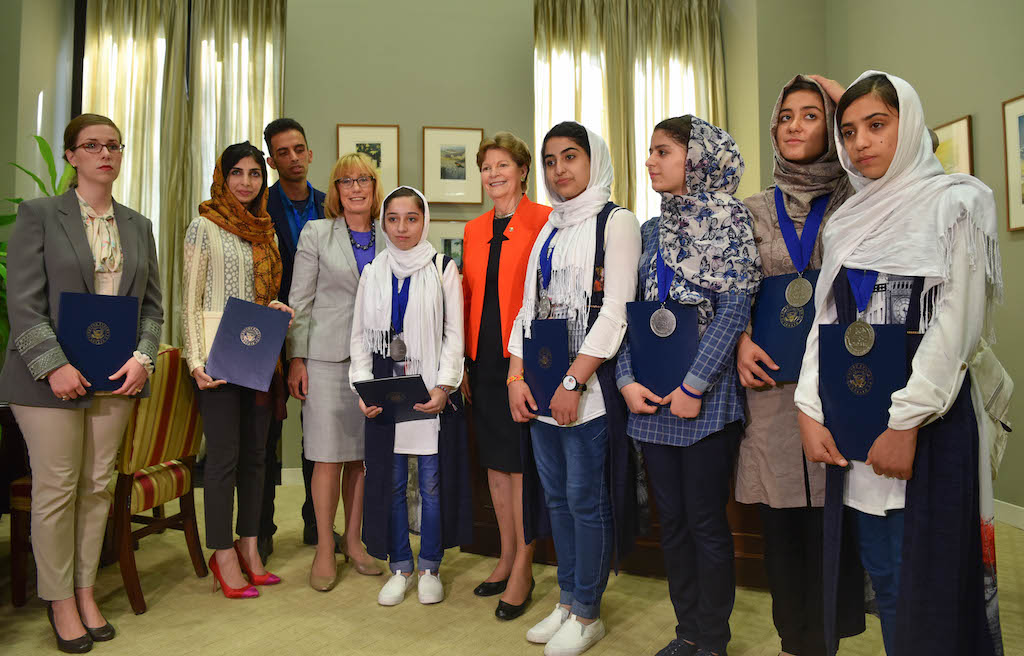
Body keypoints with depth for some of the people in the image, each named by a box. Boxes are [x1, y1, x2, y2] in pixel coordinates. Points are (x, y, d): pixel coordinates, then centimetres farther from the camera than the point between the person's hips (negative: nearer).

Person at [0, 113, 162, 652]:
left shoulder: (138, 225, 12)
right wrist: (54, 365, -16)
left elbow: (151, 305, 11)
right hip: (51, 375, -4)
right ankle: (59, 600, 19)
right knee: (56, 488, 3)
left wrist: (142, 357, -4)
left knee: (98, 485, 10)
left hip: (116, 375, 4)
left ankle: (86, 590, 24)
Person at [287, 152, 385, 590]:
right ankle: (324, 549, 15)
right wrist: (296, 359, -5)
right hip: (327, 356, -2)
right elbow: (299, 301, 1)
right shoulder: (316, 234, 4)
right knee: (328, 456, 0)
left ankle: (353, 540, 23)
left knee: (362, 454, 8)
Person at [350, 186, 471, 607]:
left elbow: (454, 333, -2)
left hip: (433, 391, -2)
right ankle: (400, 568, 23)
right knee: (390, 482, 8)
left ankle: (429, 568, 21)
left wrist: (444, 386, -13)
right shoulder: (373, 272, 10)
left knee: (432, 482, 4)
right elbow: (360, 335, 10)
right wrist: (363, 387, -2)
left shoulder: (444, 270, 1)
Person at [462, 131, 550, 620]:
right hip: (484, 359, 6)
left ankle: (523, 568, 16)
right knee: (494, 460, 13)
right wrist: (463, 363, 11)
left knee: (522, 463, 1)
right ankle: (506, 557, 29)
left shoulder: (545, 221, -5)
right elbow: (468, 300, 15)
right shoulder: (474, 231, 13)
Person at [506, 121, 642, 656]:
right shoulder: (547, 231, 18)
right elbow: (528, 307, 16)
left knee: (586, 501, 1)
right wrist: (516, 376, 5)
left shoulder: (616, 222, -3)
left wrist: (573, 382, -16)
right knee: (557, 498, 13)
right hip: (541, 388, 7)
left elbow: (616, 310, -13)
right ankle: (567, 601, 28)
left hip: (588, 388, -7)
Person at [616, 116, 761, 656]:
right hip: (651, 397, 6)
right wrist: (626, 379, -3)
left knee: (706, 521, 3)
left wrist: (695, 386, -16)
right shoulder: (652, 230, 13)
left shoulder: (730, 218, -3)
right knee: (671, 519, 13)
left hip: (706, 397, -5)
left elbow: (735, 307, -12)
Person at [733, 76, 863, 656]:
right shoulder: (756, 210, 11)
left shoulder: (856, 202, 7)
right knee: (782, 518, 7)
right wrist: (740, 340, -9)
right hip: (773, 379, 2)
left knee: (834, 515, 0)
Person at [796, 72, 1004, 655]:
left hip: (931, 419, -5)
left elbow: (955, 323, -11)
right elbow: (825, 321, 10)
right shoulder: (849, 221, 13)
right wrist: (810, 411, 0)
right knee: (881, 573, 12)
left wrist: (907, 422, -17)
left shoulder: (958, 202, -2)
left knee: (930, 575, 2)